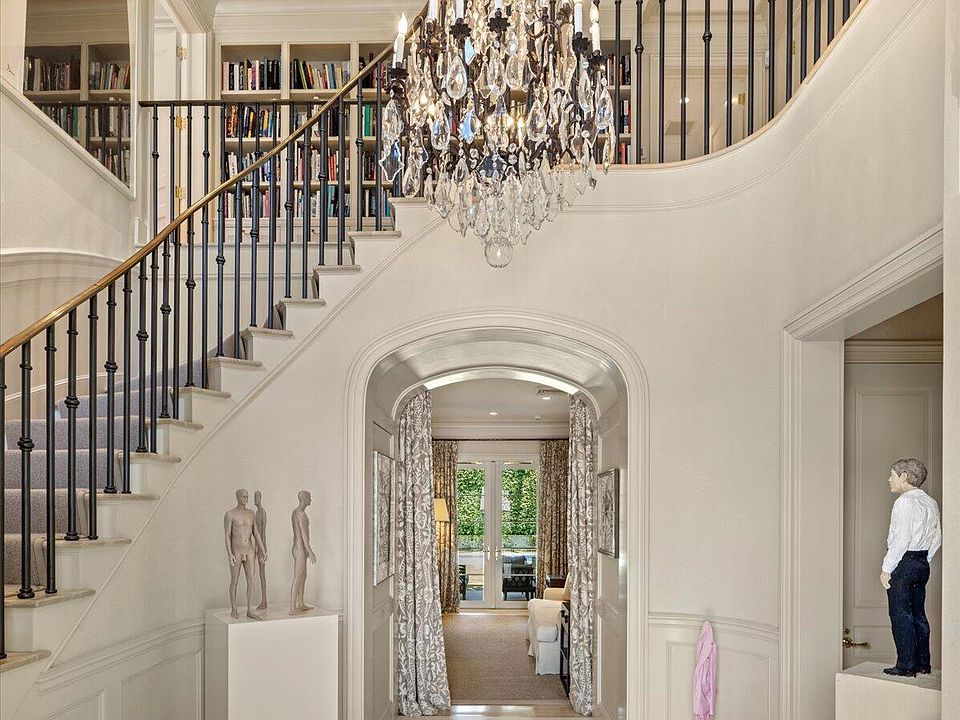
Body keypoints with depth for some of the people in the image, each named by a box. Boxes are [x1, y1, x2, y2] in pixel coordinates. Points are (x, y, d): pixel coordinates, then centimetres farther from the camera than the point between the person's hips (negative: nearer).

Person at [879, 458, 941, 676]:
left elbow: (901, 539, -20)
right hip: (922, 563, 9)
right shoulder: (931, 503, 12)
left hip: (903, 562, -9)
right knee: (918, 615, 14)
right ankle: (923, 664, 19)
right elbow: (936, 539, 14)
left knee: (901, 616, -3)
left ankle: (906, 666, -2)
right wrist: (924, 561, 19)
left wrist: (886, 568, -16)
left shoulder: (905, 501, -14)